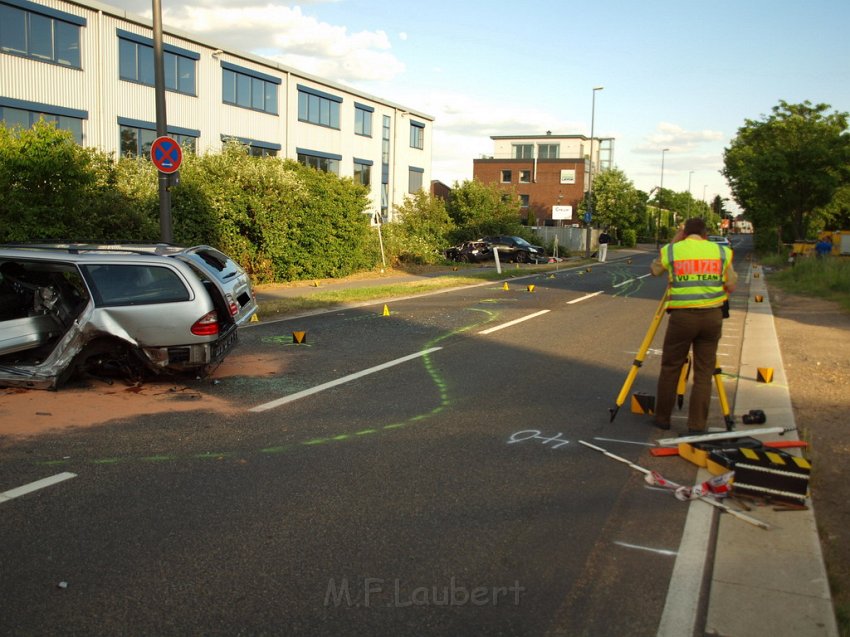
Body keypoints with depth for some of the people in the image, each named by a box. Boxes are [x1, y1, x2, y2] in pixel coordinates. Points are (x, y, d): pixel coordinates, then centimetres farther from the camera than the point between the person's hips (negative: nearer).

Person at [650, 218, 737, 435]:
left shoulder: (671, 251, 3)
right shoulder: (722, 252, 6)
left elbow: (655, 270, 21)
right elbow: (731, 287, 6)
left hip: (682, 316, -1)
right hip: (712, 316, 1)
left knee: (670, 368, 13)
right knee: (704, 373, 7)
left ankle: (662, 418, 22)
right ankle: (697, 427, 7)